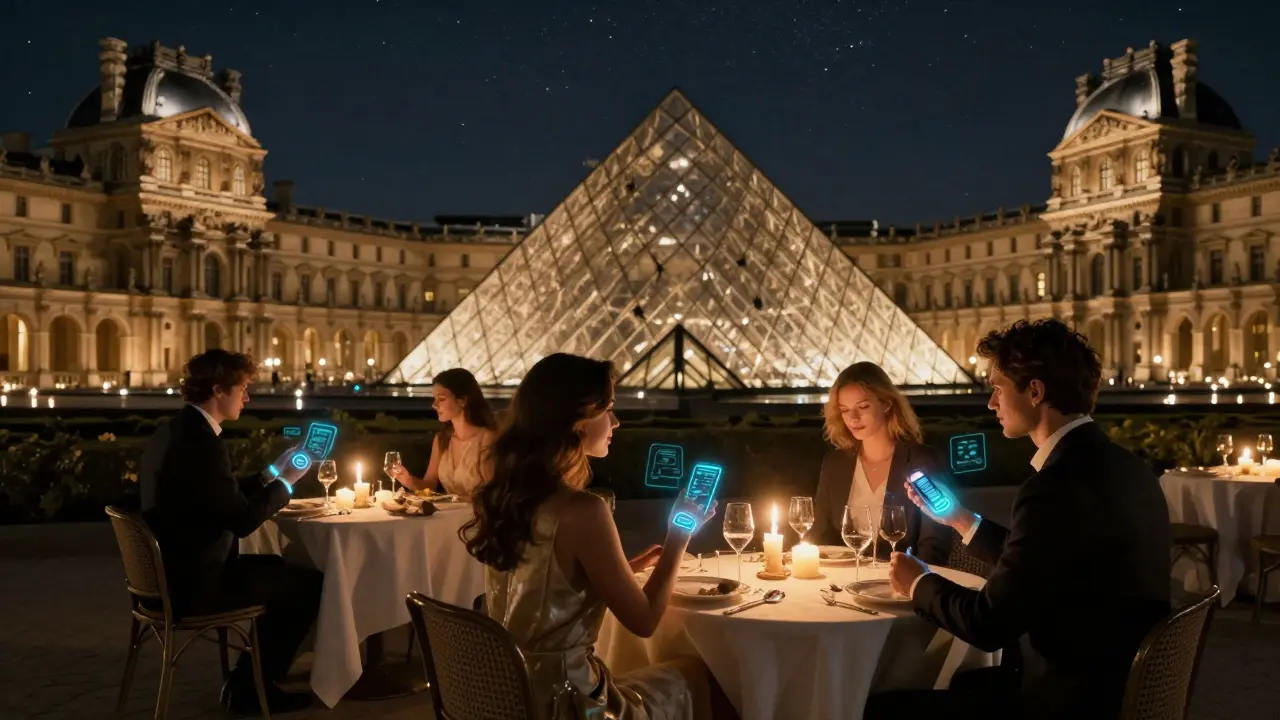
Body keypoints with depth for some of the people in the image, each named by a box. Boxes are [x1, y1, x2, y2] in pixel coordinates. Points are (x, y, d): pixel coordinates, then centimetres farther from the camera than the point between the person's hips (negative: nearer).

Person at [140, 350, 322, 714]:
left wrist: (272, 472, 15)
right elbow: (243, 520, -20)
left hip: (176, 572, 10)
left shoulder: (175, 431, 9)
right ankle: (249, 687, 13)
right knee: (310, 583, -1)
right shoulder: (201, 442, -23)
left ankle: (253, 677, 26)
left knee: (283, 568, 23)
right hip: (195, 583, -10)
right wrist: (285, 481, -6)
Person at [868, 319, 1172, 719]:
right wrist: (960, 519, 19)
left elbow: (987, 624, -19)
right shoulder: (1119, 465, 5)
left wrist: (919, 583, -1)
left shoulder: (1057, 486, -25)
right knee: (955, 682, 27)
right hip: (1114, 682, 9)